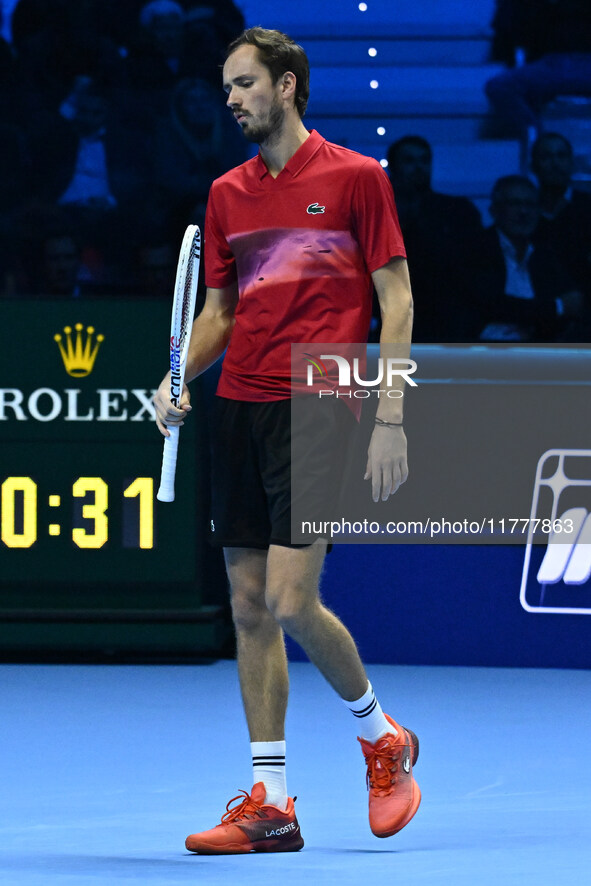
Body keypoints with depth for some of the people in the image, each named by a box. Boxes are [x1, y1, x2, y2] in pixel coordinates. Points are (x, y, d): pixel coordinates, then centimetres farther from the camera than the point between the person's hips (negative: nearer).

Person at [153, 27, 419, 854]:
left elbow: (396, 300, -3)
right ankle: (269, 805, 7)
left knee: (292, 602, -14)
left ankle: (382, 736, 13)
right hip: (238, 410, 6)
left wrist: (391, 419, -10)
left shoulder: (356, 178, -2)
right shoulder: (227, 194, 14)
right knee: (249, 606, 3)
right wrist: (178, 381, 0)